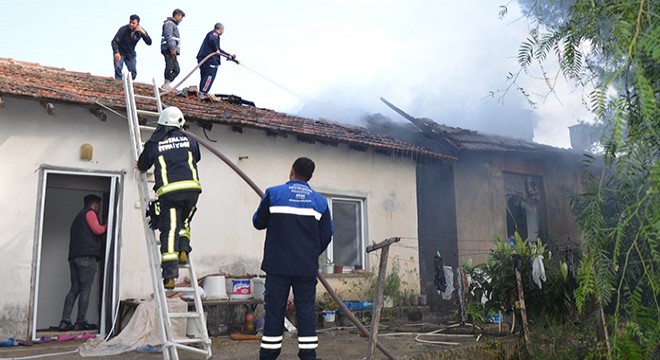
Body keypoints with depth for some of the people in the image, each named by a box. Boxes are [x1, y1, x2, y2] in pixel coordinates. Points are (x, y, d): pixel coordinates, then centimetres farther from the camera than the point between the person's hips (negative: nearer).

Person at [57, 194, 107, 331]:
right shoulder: (90, 213, 3)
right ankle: (81, 322, -8)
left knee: (74, 289, 6)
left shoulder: (78, 217, 30)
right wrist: (108, 226, 6)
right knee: (85, 290, -7)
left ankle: (65, 321, -2)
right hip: (87, 256, -8)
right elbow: (97, 229, -9)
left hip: (74, 256, 8)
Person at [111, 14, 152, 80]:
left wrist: (143, 33, -36)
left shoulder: (140, 31, -12)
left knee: (133, 72, -3)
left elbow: (149, 43, -19)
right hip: (120, 52, -3)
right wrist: (116, 52, -40)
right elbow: (114, 41, -23)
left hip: (130, 54, 3)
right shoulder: (124, 29, -22)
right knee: (118, 68, -20)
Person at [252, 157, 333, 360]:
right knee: (306, 310, 6)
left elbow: (258, 223, 9)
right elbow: (326, 236, 8)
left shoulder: (273, 194, 0)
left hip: (277, 266, -1)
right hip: (307, 267, 2)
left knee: (274, 310, 4)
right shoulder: (320, 201, 6)